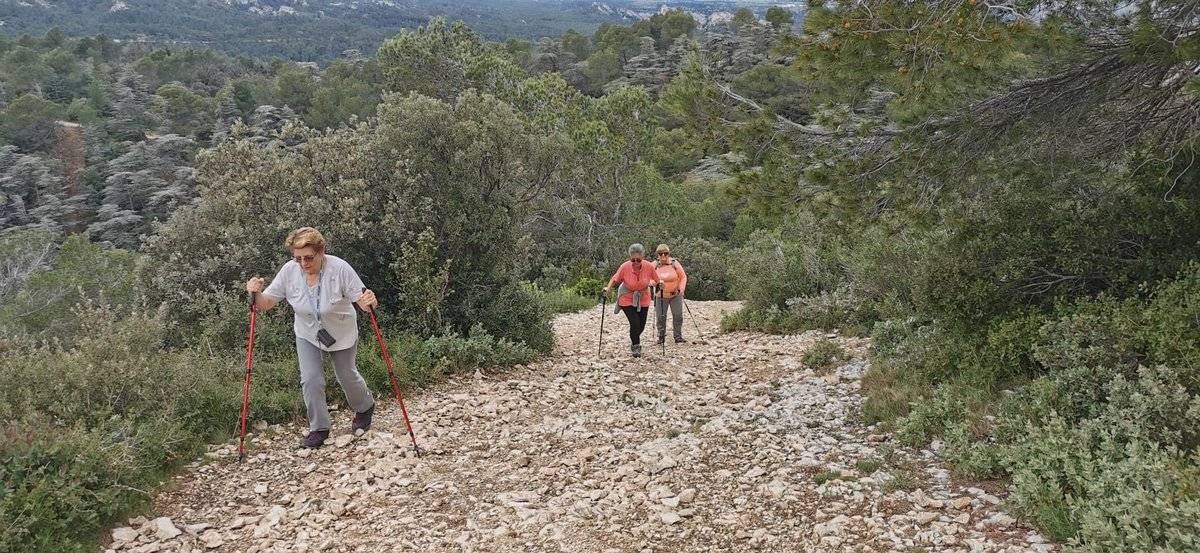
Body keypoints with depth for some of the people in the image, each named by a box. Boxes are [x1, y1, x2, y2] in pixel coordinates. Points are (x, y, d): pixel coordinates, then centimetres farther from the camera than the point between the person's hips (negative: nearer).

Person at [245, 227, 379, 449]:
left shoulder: (340, 268, -29)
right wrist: (256, 293, -37)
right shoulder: (289, 271, -20)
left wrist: (369, 302, -48)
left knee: (346, 376, 12)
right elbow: (266, 304, -15)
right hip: (307, 334, 2)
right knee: (310, 380, -6)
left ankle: (365, 408, 43)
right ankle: (319, 428, 13)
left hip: (342, 334, -2)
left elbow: (360, 300, -25)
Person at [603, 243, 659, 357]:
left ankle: (634, 340, 44)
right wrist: (608, 288, -24)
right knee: (635, 323, -13)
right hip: (627, 300, -3)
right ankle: (636, 346, 13)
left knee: (641, 325, 10)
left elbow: (656, 280, 0)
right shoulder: (625, 266, -23)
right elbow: (615, 278, -11)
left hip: (643, 300, 3)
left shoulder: (649, 266, -18)